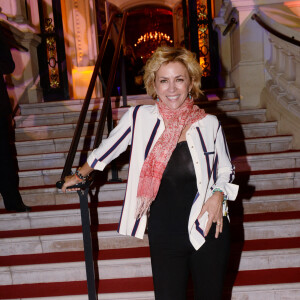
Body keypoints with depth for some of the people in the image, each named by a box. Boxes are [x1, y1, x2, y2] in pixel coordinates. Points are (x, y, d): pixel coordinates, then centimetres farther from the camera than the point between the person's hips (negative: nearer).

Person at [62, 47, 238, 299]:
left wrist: (219, 193, -10)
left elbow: (226, 169, 10)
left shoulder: (209, 124, -6)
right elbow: (108, 149, 8)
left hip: (210, 231, 2)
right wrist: (79, 175, 21)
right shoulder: (140, 117, -9)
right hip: (164, 237, -1)